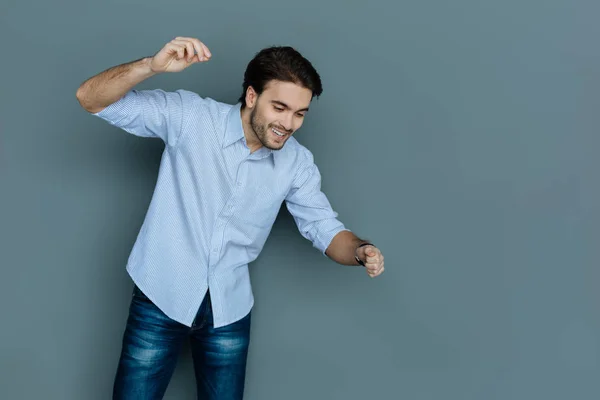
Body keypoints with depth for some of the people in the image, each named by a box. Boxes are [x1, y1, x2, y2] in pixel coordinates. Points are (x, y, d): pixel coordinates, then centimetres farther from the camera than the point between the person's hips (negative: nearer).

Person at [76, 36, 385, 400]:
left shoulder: (297, 162, -5)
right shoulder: (189, 116, -15)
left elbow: (325, 228, 1)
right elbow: (91, 98, -18)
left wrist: (361, 251, -22)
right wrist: (153, 65, -37)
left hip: (229, 312, 3)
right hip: (161, 299, -2)